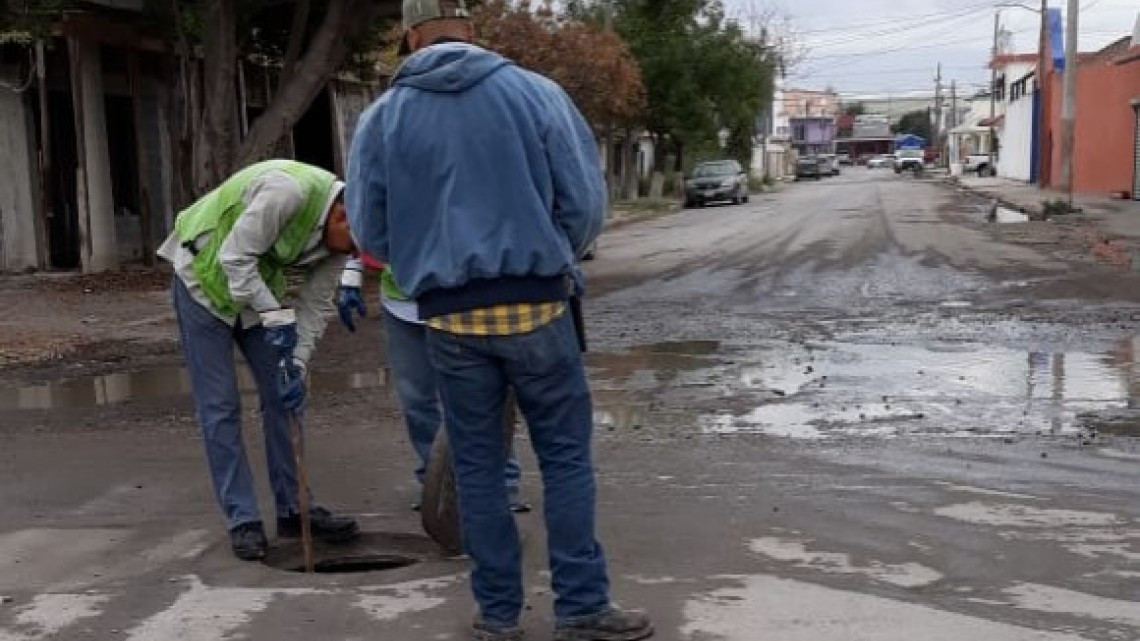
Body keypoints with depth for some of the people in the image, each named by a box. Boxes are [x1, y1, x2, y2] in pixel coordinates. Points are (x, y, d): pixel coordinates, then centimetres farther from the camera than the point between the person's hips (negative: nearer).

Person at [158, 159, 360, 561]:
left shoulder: (339, 231, -9)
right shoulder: (288, 190, -33)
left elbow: (316, 304, -4)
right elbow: (234, 257, -30)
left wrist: (297, 364, -13)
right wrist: (276, 317, -29)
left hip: (258, 282, 7)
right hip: (205, 277, -7)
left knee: (284, 396, 4)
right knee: (219, 406, -6)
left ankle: (292, 509, 13)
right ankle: (242, 520, 0)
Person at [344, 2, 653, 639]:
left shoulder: (381, 118, 1)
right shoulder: (536, 92, -3)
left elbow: (369, 230, 6)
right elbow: (586, 201, -2)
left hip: (449, 317, 2)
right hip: (536, 305, -1)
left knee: (477, 466, 11)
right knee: (567, 455, 9)